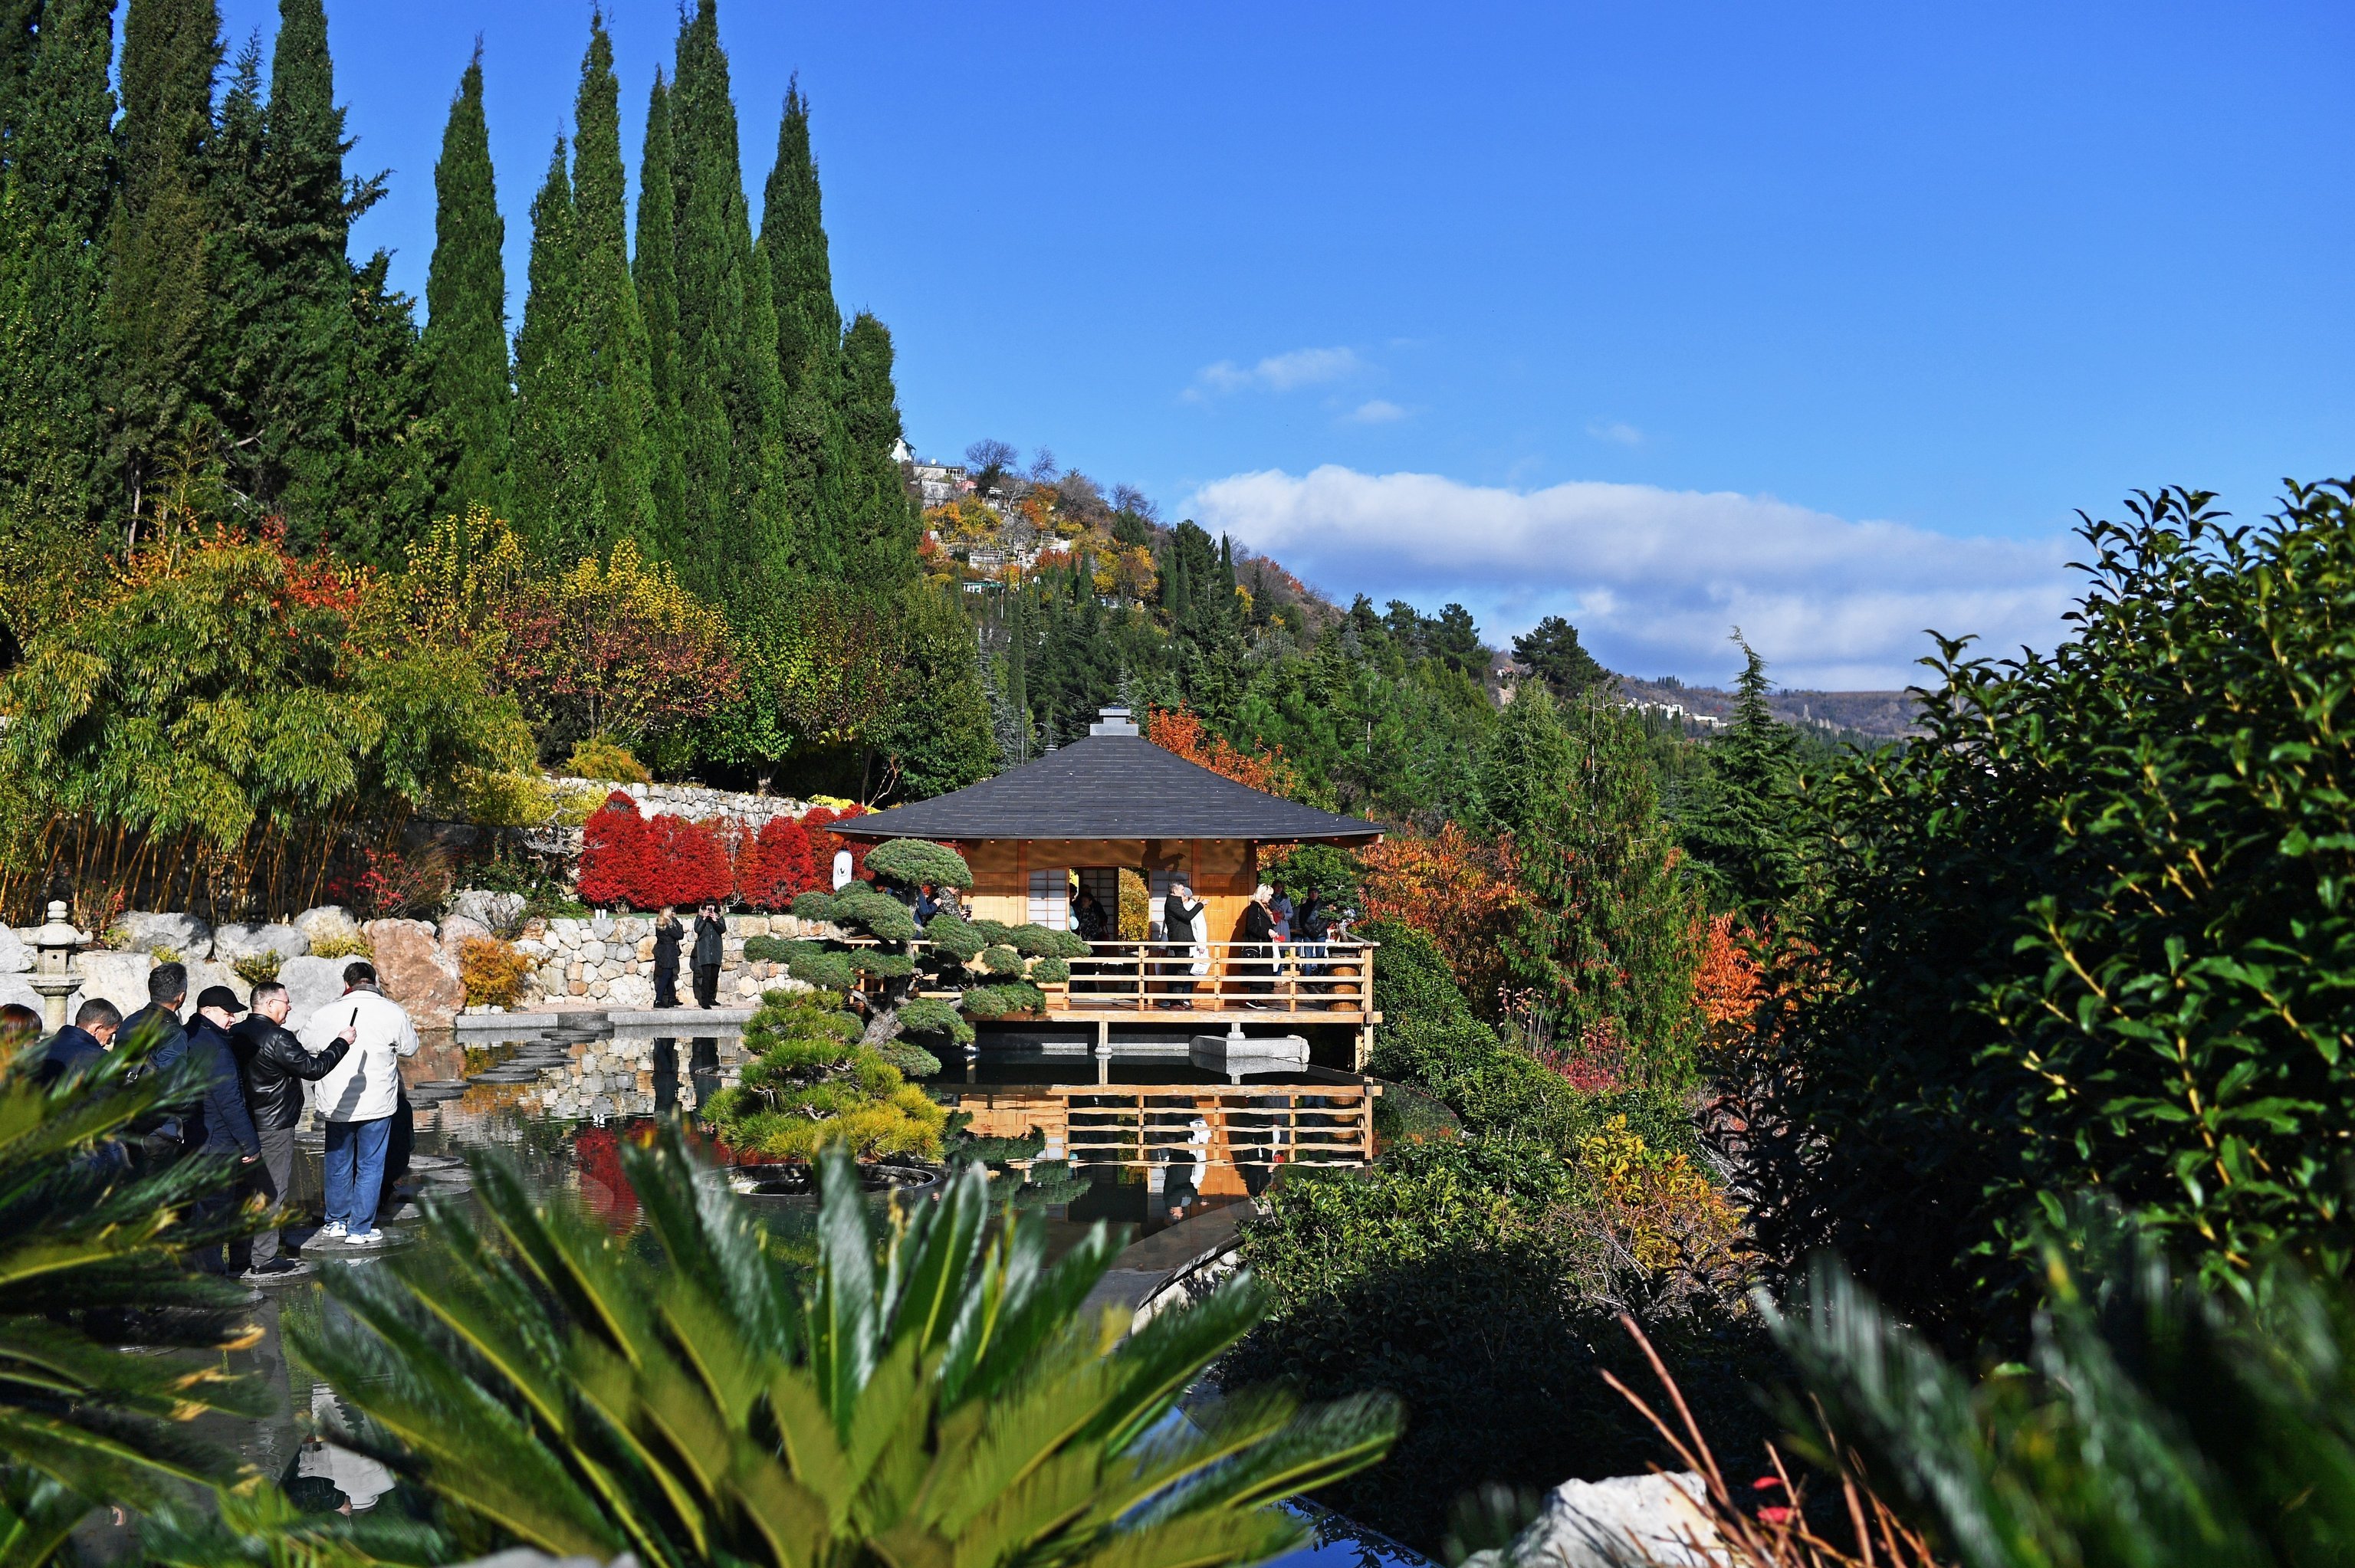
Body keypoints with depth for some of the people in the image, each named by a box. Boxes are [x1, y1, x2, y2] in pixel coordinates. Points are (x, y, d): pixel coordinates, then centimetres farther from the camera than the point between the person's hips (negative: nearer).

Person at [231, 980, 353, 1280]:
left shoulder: (237, 1034, 8)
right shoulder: (277, 1038, -19)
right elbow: (313, 1068, -18)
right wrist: (342, 1042, -8)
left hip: (245, 1124, 9)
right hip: (273, 1128, -9)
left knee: (247, 1188, 16)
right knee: (271, 1192, -2)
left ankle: (243, 1255, 23)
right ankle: (264, 1261, 0)